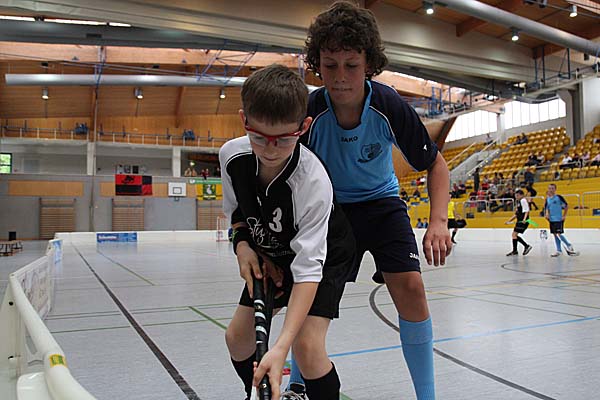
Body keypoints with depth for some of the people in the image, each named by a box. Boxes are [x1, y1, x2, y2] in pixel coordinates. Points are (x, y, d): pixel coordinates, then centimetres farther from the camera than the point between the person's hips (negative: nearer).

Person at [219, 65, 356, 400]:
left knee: (306, 344, -20)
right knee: (238, 337, 5)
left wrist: (280, 348, -43)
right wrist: (242, 243, -17)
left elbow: (308, 270, -37)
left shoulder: (313, 182, -36)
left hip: (323, 256, -5)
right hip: (270, 256, 6)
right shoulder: (232, 154, -20)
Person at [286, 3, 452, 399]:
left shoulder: (389, 105, -22)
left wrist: (438, 222, -23)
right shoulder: (309, 112, -23)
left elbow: (435, 163, -9)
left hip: (381, 203, 0)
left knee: (409, 286, -18)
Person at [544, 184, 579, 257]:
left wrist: (564, 216, -4)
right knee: (555, 234, 7)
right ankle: (559, 250, 13)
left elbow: (566, 205, -2)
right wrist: (546, 214, -1)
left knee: (559, 234, -11)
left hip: (559, 219, -6)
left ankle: (569, 246, 8)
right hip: (551, 220, 6)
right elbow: (546, 208, 18)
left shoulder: (558, 197, -7)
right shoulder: (547, 199, 8)